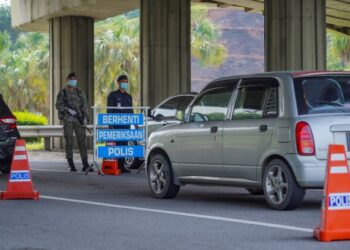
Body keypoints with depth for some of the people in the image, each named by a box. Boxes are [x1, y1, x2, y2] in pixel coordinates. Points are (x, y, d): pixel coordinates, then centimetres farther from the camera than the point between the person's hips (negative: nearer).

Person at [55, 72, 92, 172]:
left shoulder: (80, 92, 11)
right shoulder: (63, 92, 5)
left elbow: (84, 105, 7)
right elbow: (58, 105, -2)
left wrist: (85, 118, -3)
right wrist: (68, 110, -16)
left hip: (78, 119, 2)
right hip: (67, 119, -2)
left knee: (82, 140, -4)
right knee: (69, 142, -1)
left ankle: (85, 164, -5)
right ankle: (71, 165, 4)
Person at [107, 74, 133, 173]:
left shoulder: (128, 97, 20)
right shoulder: (112, 95, 1)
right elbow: (109, 110, -5)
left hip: (126, 124, 6)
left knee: (124, 144, 4)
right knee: (118, 144, -11)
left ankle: (121, 165, 9)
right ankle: (119, 166, -12)